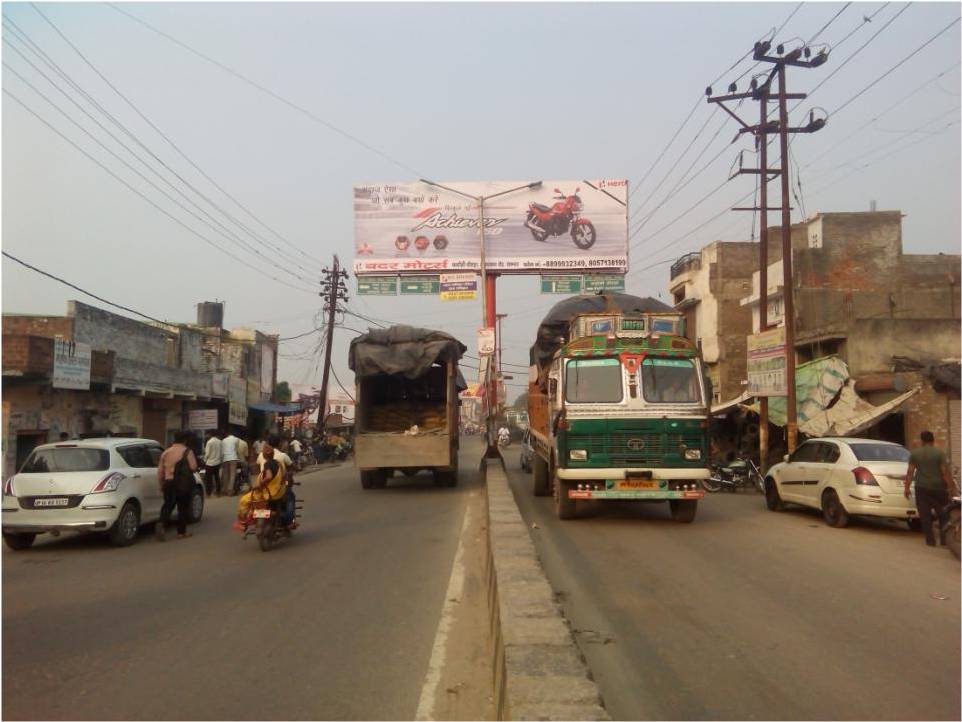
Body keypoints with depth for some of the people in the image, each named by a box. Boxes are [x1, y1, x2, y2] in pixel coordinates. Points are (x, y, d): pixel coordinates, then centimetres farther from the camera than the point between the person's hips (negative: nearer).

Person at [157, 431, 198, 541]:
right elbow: (193, 467, -12)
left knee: (167, 505, 10)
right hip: (183, 484, -4)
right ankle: (181, 532, 10)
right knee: (183, 507, 6)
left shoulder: (166, 452, 10)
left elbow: (160, 471, 12)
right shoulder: (187, 452, -5)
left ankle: (162, 524, -16)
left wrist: (161, 485, 21)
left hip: (168, 482, 4)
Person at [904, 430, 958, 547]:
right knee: (943, 513, 13)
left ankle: (930, 540, 0)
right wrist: (950, 485, -2)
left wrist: (907, 487, 2)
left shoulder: (914, 453, 1)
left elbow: (910, 472, -2)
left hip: (922, 488, 1)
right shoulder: (939, 452, -4)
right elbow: (945, 472, -9)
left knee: (925, 515, 3)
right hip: (938, 487, 0)